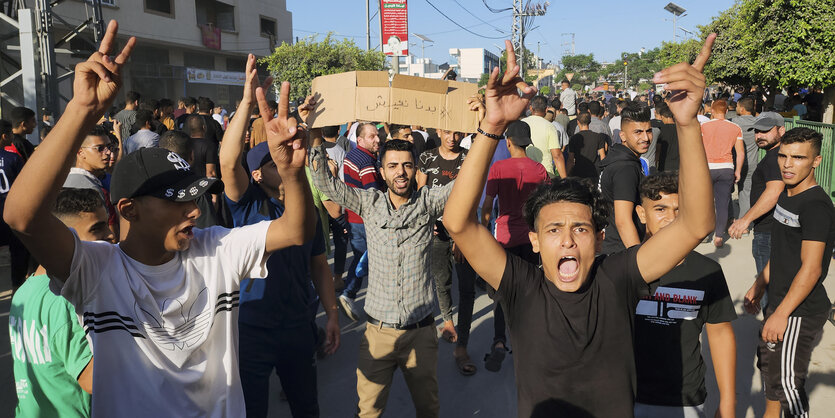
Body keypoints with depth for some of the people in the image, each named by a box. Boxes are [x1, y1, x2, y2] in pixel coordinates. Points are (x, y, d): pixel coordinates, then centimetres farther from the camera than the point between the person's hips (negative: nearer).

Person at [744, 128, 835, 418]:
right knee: (768, 362, 23)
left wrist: (781, 314, -24)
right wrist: (759, 287, 20)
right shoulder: (787, 196, 8)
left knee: (787, 381, -1)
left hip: (801, 311, -9)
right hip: (779, 302, 10)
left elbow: (811, 268, -24)